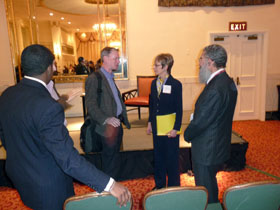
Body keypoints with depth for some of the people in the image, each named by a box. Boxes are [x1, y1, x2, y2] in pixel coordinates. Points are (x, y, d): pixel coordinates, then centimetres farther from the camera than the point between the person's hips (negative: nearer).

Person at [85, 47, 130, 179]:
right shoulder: (94, 78, -15)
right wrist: (106, 119, -32)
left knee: (115, 160, 20)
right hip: (108, 127, -9)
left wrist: (124, 119, 13)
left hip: (117, 124, 9)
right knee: (110, 163, 5)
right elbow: (90, 105, -20)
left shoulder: (110, 77, 14)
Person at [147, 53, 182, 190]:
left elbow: (179, 109, -11)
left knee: (172, 158, 8)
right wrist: (150, 122, 10)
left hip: (170, 127, -5)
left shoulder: (175, 84, -12)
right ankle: (159, 185, 34)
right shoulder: (154, 83, 5)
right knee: (158, 157, 16)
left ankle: (174, 187, 27)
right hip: (157, 126, 6)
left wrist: (176, 128, -14)